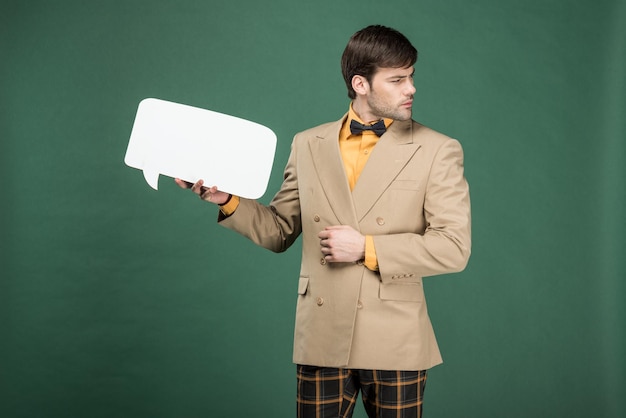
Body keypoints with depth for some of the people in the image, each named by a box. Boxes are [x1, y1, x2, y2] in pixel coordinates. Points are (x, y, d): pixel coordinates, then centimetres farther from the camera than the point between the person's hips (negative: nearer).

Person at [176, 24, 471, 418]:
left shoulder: (437, 150, -3)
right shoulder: (308, 145, 7)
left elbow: (454, 247, -9)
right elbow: (280, 231, 13)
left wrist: (366, 248, -15)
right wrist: (228, 201, -3)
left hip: (395, 344, -2)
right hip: (322, 341, 2)